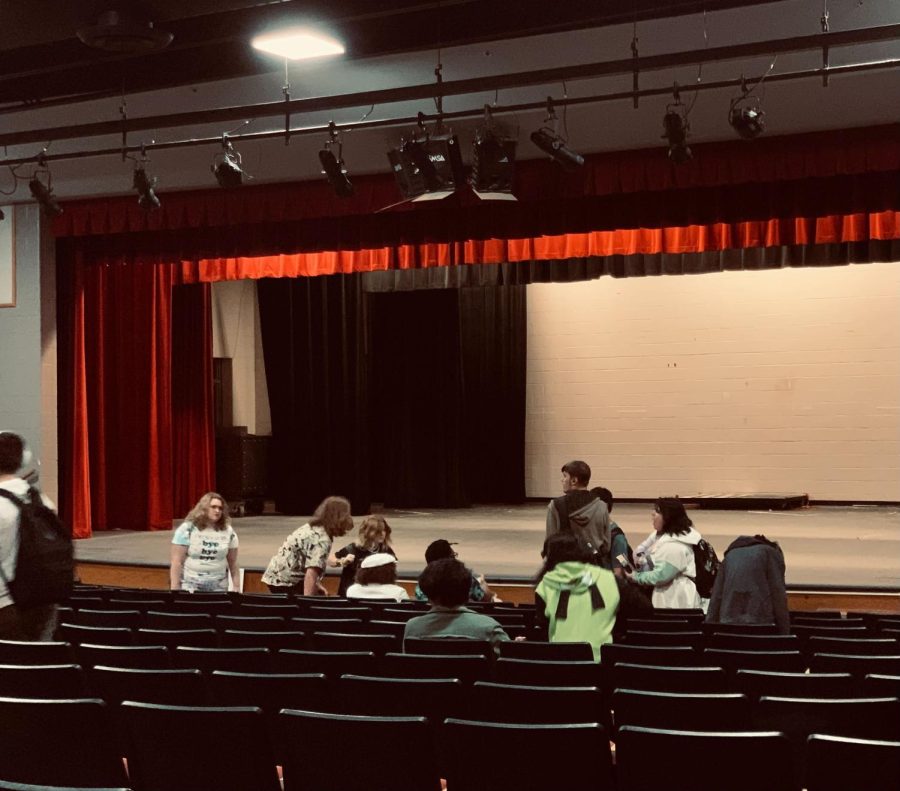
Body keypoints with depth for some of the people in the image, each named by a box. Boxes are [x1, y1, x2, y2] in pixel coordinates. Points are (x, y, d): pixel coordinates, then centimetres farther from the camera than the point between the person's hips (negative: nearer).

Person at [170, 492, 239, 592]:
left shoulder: (228, 532, 5)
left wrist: (237, 588, 5)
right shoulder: (187, 529, -4)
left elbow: (233, 563, 10)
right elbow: (177, 562, -5)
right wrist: (175, 589, -10)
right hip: (190, 586, -2)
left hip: (217, 588, 2)